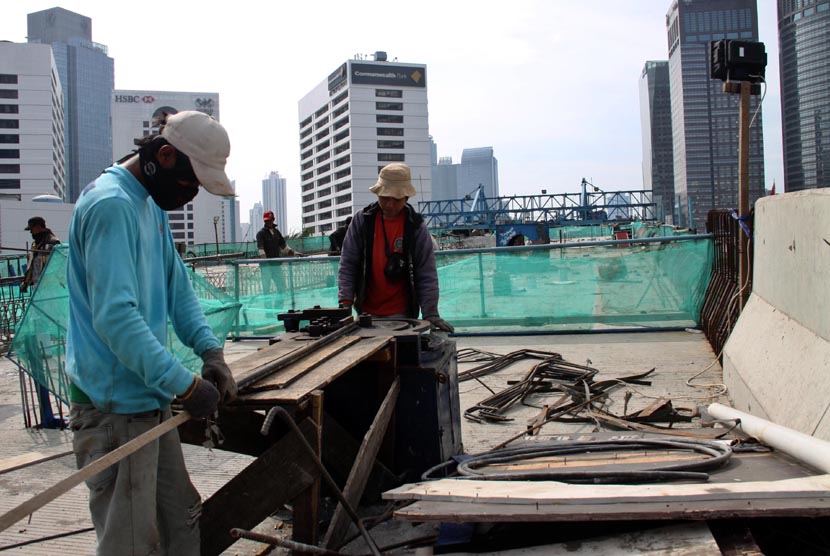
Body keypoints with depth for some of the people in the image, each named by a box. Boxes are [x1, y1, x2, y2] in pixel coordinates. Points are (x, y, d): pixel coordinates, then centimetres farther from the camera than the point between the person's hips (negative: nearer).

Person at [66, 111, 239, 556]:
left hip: (149, 398, 10)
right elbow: (115, 317, -28)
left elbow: (177, 289, 15)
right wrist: (185, 385, -25)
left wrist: (209, 349, 0)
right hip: (116, 406, -10)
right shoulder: (111, 205, -19)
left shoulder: (152, 204, 13)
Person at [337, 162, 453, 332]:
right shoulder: (362, 220, -2)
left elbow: (427, 275, -8)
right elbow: (347, 265, -3)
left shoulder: (416, 227, -6)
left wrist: (431, 314, -16)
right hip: (366, 312, 2)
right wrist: (345, 302, -12)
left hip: (401, 314, -2)